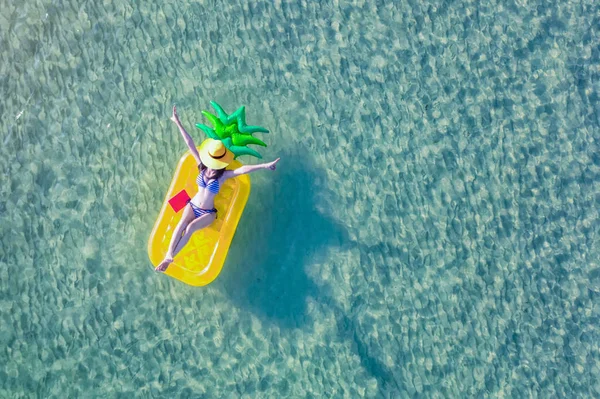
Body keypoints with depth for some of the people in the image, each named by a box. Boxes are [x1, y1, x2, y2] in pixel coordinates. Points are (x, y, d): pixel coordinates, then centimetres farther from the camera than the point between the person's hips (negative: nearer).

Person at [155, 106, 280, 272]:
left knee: (190, 227, -28)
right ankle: (167, 256, -33)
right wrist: (178, 123, -6)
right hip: (192, 206, 2)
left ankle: (170, 257, -25)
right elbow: (190, 144, -7)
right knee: (182, 224, -26)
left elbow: (243, 169, -26)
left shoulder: (223, 175, -11)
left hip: (208, 213, -2)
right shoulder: (202, 167, -3)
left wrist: (265, 165, -38)